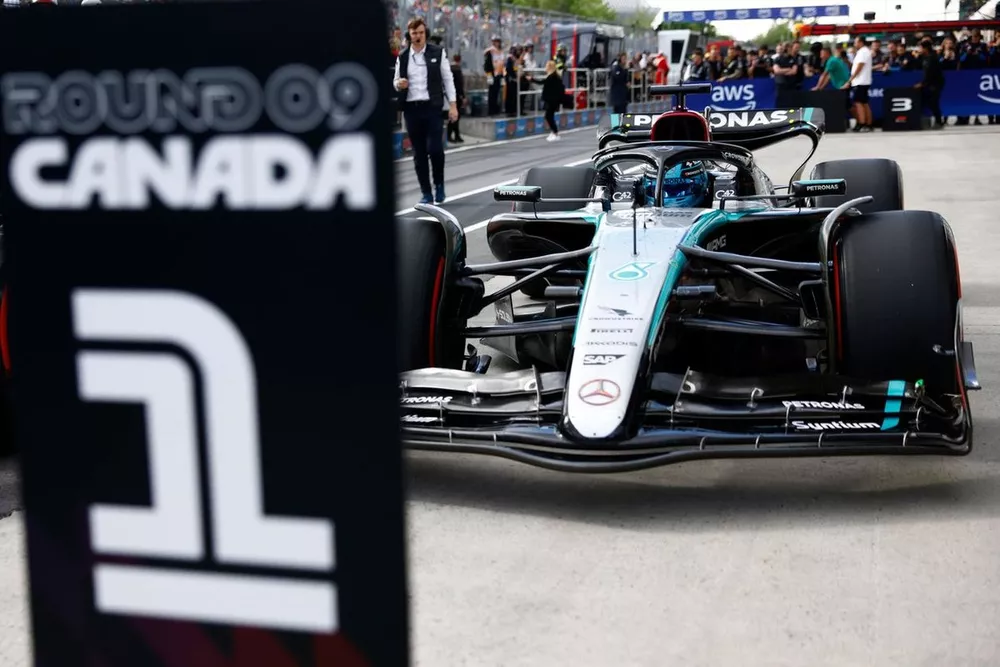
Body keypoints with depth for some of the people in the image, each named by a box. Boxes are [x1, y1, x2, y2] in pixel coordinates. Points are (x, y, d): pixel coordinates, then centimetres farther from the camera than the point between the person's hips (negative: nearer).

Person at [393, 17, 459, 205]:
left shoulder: (438, 53, 2)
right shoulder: (402, 57, 8)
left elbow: (447, 79, 4)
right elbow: (395, 80, 17)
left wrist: (453, 105, -2)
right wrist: (398, 84, -8)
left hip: (432, 106, -2)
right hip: (411, 108, 2)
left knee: (435, 148, -12)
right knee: (419, 153, 4)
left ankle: (439, 184, 11)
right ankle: (426, 193, 11)